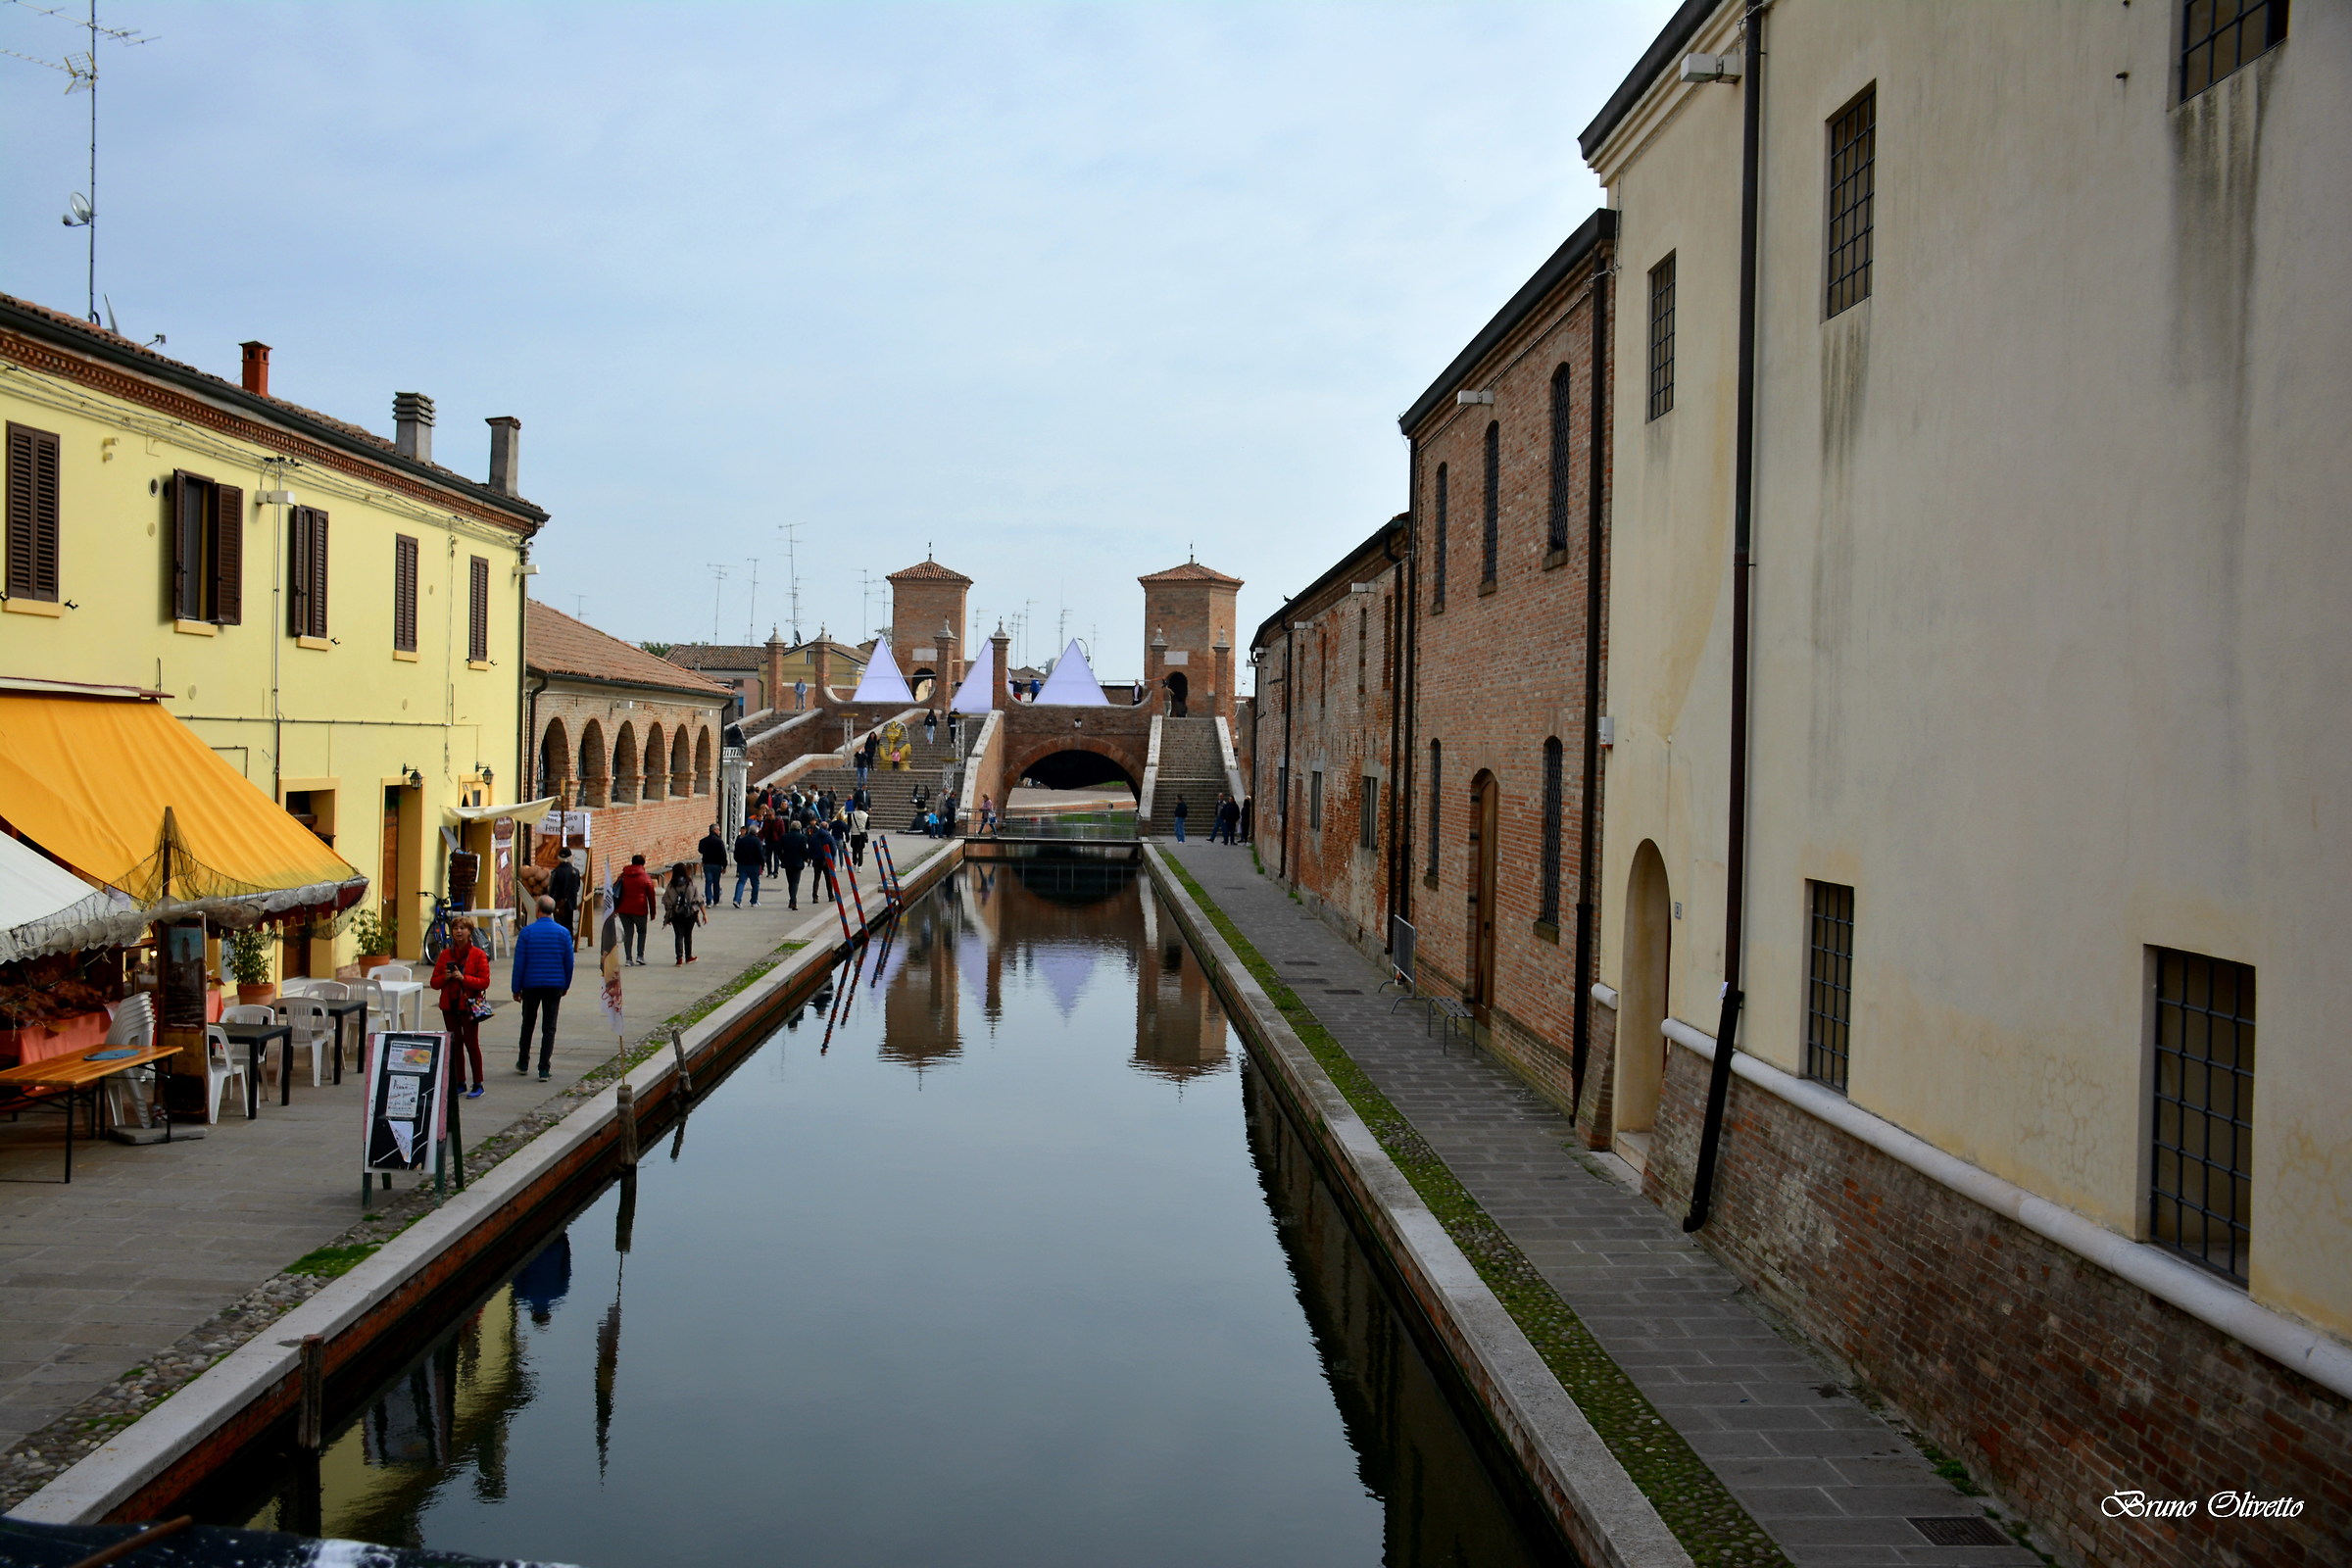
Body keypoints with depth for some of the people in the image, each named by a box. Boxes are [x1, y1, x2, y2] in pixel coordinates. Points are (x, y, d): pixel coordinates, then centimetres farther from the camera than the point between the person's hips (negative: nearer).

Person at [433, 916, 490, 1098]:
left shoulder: (478, 955, -3)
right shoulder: (445, 954, 8)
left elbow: (484, 982, -9)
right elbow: (434, 982, 8)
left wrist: (463, 978, -20)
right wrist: (445, 977, -12)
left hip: (469, 1005, -4)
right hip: (450, 1006, 4)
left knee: (471, 1043, -3)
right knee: (455, 1044, 8)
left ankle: (478, 1085, 3)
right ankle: (459, 1083, 15)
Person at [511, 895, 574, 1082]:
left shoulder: (527, 932, -7)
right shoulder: (563, 933, -3)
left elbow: (519, 962, -6)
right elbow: (569, 962, 2)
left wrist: (516, 988, 2)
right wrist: (566, 985, 15)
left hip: (531, 985, 0)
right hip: (554, 986, 0)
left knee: (528, 1024, 17)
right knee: (549, 1027, 2)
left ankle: (523, 1063, 28)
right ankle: (544, 1069, -3)